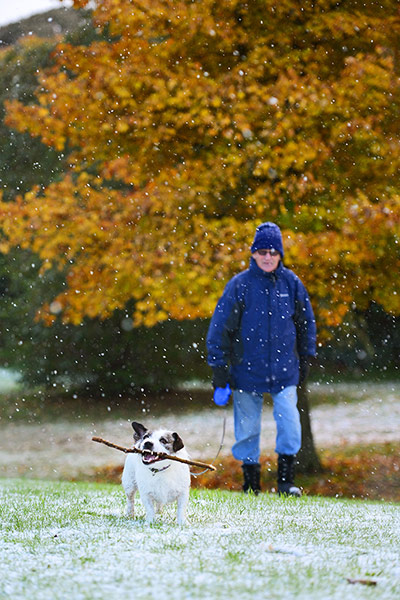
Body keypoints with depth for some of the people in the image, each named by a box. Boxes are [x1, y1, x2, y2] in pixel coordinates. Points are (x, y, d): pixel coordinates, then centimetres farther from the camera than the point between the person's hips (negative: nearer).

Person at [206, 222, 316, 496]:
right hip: (247, 369, -1)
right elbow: (220, 330, -3)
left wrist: (306, 359, 14)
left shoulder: (291, 283, 1)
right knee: (247, 429, 4)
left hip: (284, 371, 1)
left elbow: (306, 322, 15)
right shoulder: (239, 285, -5)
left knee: (290, 423, -10)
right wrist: (220, 378, -6)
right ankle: (251, 482, 18)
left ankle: (286, 480, 3)